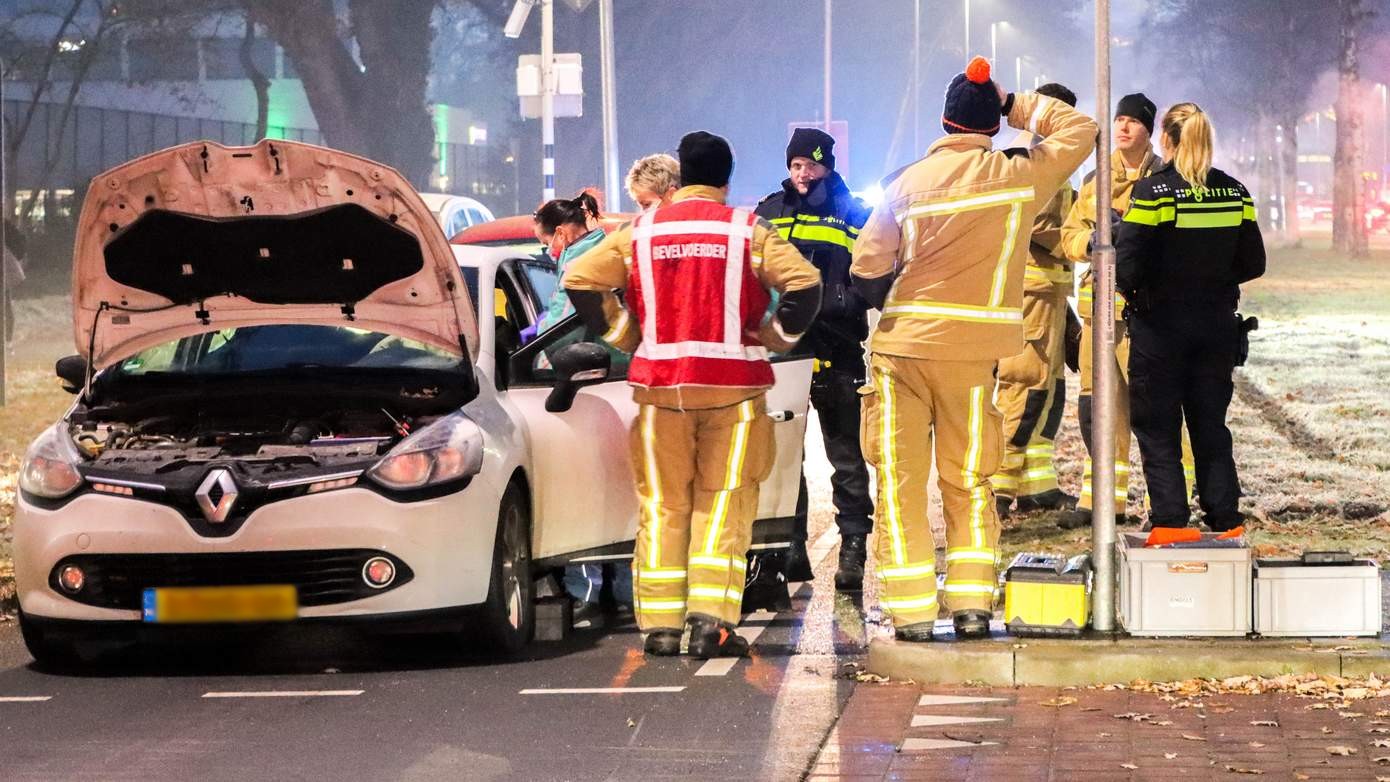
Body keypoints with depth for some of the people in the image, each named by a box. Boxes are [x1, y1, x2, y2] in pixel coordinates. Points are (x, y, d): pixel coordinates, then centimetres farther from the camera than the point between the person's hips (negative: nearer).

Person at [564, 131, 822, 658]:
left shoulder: (641, 232, 7)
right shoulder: (748, 232, 0)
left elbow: (580, 279, 1)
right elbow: (804, 283, -11)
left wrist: (621, 333, 9)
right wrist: (779, 335, 3)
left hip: (659, 384, 2)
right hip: (732, 384, -2)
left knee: (662, 505, 8)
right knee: (724, 505, 2)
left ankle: (660, 625, 5)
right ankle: (712, 618, -8)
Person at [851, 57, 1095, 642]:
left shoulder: (909, 182, -1)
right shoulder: (1018, 177, -2)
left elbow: (867, 268, -1)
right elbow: (1079, 130, 13)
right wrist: (1018, 106, 14)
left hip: (902, 345, -1)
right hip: (972, 351, 1)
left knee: (900, 478, 3)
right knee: (967, 481, 12)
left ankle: (911, 610, -2)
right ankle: (972, 603, 5)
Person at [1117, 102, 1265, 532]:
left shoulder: (1152, 191, -13)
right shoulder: (1234, 192, 1)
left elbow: (1130, 267, -17)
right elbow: (1253, 264, 4)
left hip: (1161, 324, -4)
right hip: (1217, 323, 4)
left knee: (1158, 431, 5)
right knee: (1211, 427, 14)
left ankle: (1169, 523, 0)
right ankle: (1225, 520, 12)